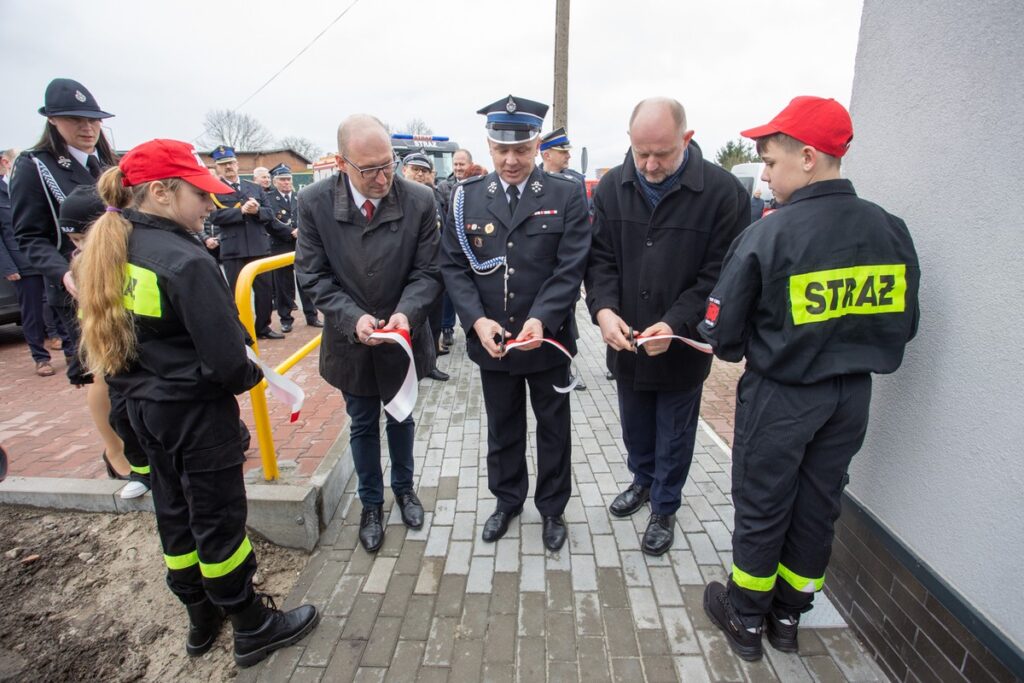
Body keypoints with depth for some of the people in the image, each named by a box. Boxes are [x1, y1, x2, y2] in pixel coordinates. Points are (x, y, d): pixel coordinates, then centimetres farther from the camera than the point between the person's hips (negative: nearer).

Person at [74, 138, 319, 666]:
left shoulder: (104, 254, 3)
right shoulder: (185, 261, -24)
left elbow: (115, 334, 11)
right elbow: (225, 358, -26)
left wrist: (141, 384, 16)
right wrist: (250, 375, -6)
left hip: (145, 406, 8)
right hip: (196, 411, -8)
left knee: (175, 512, 20)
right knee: (219, 519, 6)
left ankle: (201, 618, 40)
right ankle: (252, 628, 26)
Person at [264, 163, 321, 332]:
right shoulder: (268, 198, 1)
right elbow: (271, 221, -10)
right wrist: (291, 232, -17)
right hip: (280, 247, -3)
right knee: (283, 285, 3)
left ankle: (311, 315, 16)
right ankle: (286, 319, 13)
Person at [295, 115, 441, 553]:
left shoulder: (419, 200, -15)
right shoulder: (315, 202, -13)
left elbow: (428, 272, -11)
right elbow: (312, 275, -9)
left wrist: (406, 312, -29)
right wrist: (353, 318, -24)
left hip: (402, 336, 0)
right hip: (351, 338, 0)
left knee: (401, 417, 21)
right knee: (362, 425, 17)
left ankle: (403, 488, 47)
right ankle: (371, 504, 40)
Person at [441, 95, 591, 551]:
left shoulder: (565, 196, -5)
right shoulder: (466, 197, 0)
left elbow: (570, 268, -11)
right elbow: (454, 267, -2)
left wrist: (541, 320, -26)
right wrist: (477, 320, -17)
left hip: (548, 339, -1)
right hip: (489, 339, 2)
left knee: (553, 426, 15)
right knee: (502, 427, 19)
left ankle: (552, 508, 37)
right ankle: (507, 500, 42)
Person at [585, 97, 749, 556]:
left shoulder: (722, 191, -13)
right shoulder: (612, 187, -2)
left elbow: (720, 273, -13)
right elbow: (601, 257, -2)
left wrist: (675, 324, -25)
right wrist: (603, 308, -19)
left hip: (682, 344, -3)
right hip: (625, 341, 4)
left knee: (673, 435, 14)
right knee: (634, 424, 23)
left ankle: (664, 509, 37)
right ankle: (642, 480, 51)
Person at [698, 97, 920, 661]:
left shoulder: (767, 235, -20)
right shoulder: (891, 230, -2)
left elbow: (721, 333, -16)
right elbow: (902, 326, 6)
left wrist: (754, 349, 6)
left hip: (779, 397, -5)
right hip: (852, 396, 6)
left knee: (761, 508, 12)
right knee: (818, 506, 19)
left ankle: (745, 619, 33)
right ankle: (788, 617, 39)